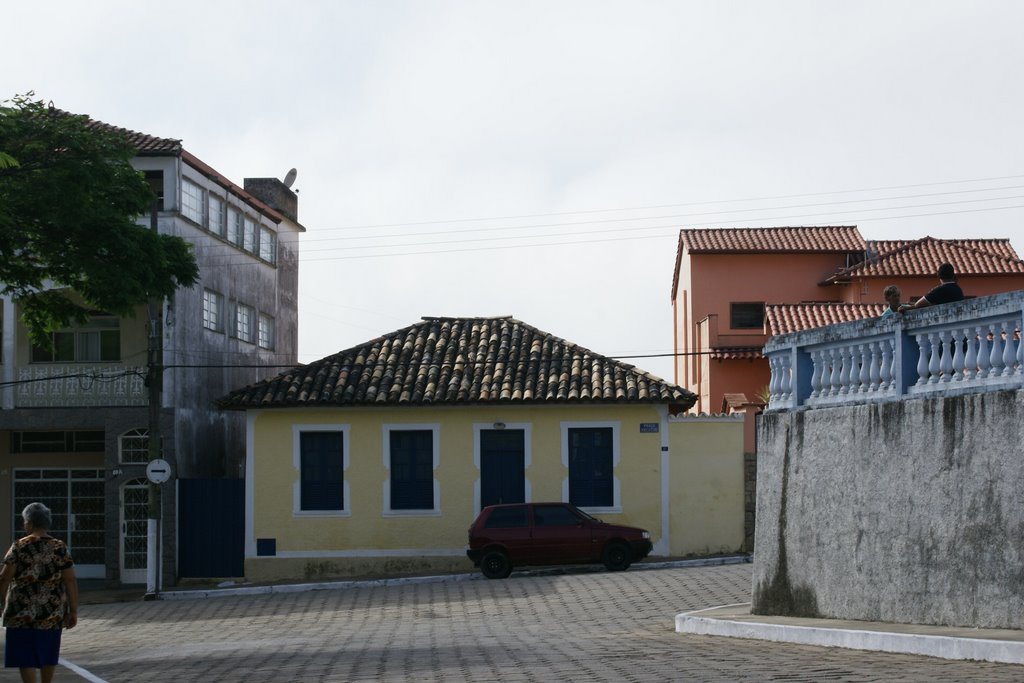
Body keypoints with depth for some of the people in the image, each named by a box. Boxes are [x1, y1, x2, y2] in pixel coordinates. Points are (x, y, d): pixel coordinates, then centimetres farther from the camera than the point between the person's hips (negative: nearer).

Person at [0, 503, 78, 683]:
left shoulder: (19, 547, -6)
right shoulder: (60, 548, 1)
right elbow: (70, 581, -3)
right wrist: (73, 611, 1)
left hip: (23, 613, -3)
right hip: (52, 614, 3)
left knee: (25, 657, 1)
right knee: (48, 654, 19)